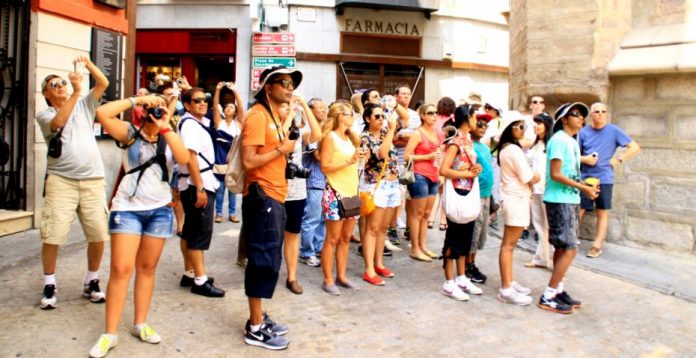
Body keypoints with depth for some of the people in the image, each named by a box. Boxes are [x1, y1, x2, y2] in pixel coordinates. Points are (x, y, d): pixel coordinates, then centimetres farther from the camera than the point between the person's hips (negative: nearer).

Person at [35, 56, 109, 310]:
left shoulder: (83, 106, 17)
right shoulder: (44, 115, 7)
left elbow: (103, 83, 7)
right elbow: (59, 122, -16)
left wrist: (88, 63, -7)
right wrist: (76, 92, -19)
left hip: (93, 181, 3)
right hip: (61, 181, -2)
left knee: (98, 235, 0)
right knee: (52, 236, -5)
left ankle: (92, 283, 17)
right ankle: (49, 286, 11)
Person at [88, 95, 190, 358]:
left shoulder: (169, 139, 8)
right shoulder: (130, 134, 0)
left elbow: (184, 159, -14)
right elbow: (102, 113, -16)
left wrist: (165, 128, -15)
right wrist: (137, 99, -12)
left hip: (159, 210, 4)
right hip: (128, 208, -3)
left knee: (147, 267, 11)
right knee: (121, 269, -7)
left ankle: (140, 324, 23)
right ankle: (110, 333, 2)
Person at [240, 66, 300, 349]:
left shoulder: (276, 116, 16)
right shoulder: (257, 115, -13)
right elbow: (248, 161, -21)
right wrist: (281, 149, -14)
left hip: (275, 196, 10)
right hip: (262, 197, -10)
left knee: (270, 261, 15)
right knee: (263, 261, -4)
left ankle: (259, 318, 27)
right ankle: (255, 329, 7)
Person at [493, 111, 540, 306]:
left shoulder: (505, 149, 13)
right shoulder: (514, 150, -17)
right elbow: (528, 178, -15)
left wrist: (529, 180, 3)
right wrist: (536, 177, 5)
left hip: (513, 198, 10)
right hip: (517, 200, -10)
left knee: (508, 244, 13)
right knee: (508, 245, -8)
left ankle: (509, 283, 22)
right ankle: (506, 290, -4)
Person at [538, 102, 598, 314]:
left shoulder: (572, 142, 15)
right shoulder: (559, 140, -13)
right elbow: (555, 174, -19)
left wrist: (584, 187, 3)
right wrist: (583, 188, -16)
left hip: (569, 200, 9)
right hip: (559, 201, -9)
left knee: (562, 248, 13)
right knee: (569, 249, -10)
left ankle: (558, 290, 21)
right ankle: (548, 298, -5)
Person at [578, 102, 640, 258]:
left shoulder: (613, 130, 0)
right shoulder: (583, 132, 4)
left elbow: (635, 147, 0)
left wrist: (618, 159, -9)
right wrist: (585, 159, -12)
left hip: (604, 178, -1)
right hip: (584, 178, 1)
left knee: (602, 212, 5)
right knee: (578, 210, 1)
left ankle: (597, 246, 13)